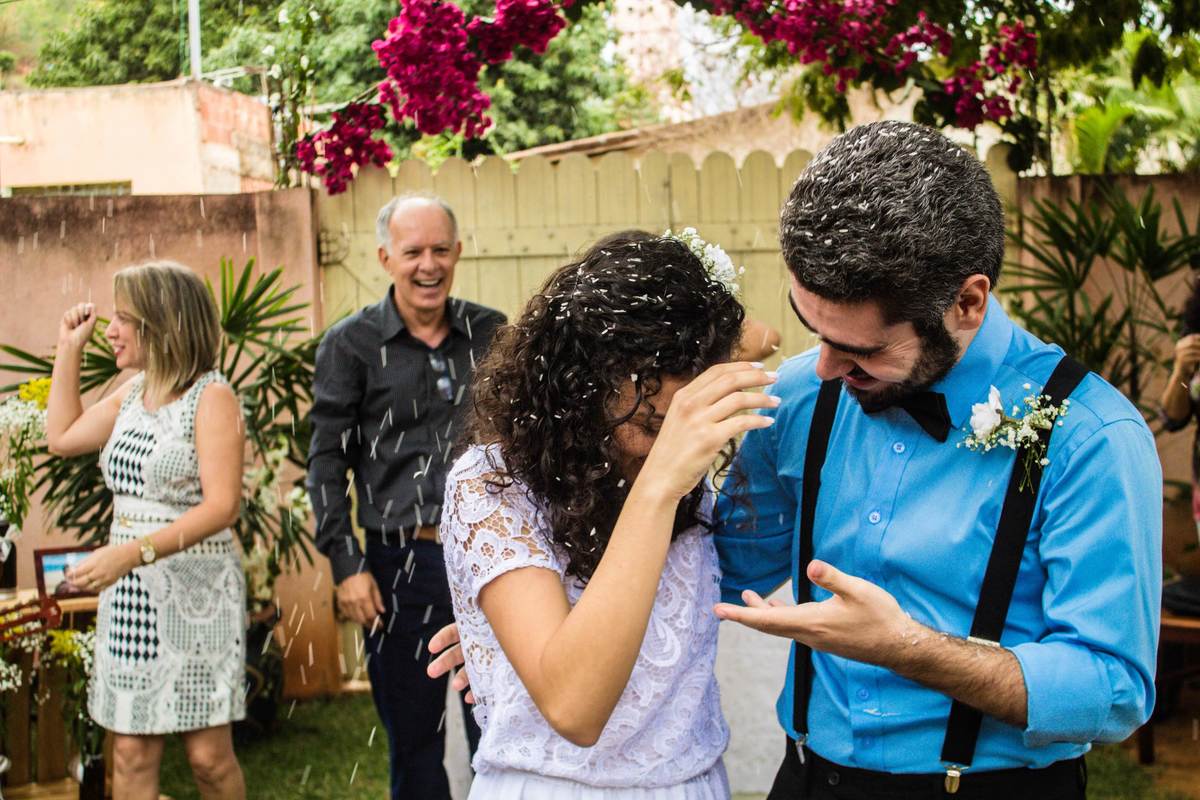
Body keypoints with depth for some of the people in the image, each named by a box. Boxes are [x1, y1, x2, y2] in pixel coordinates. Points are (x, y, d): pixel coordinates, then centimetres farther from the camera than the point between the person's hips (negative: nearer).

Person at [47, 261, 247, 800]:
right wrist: (69, 350, 18)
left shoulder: (211, 398, -11)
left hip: (195, 592, -6)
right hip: (129, 592, 6)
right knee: (131, 753, 5)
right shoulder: (134, 392, 11)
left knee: (208, 755, 0)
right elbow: (61, 438, 24)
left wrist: (133, 552, -28)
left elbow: (222, 505, -20)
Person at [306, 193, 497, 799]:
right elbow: (326, 461, -1)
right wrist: (346, 567, -7)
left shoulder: (492, 333, 5)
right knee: (413, 738, 10)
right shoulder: (350, 344, -1)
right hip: (400, 562, -1)